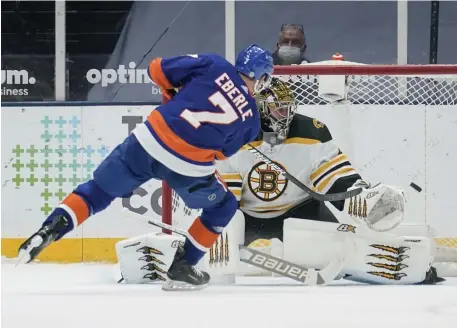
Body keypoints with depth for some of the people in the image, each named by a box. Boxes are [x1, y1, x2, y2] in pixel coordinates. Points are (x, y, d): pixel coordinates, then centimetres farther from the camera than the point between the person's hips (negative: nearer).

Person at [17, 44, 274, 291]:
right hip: (189, 168, -2)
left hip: (149, 141, 2)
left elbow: (158, 69, 9)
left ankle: (50, 229, -2)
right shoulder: (251, 119, 9)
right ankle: (182, 268, 21)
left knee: (97, 191, 17)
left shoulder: (215, 66, 8)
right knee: (223, 207, 25)